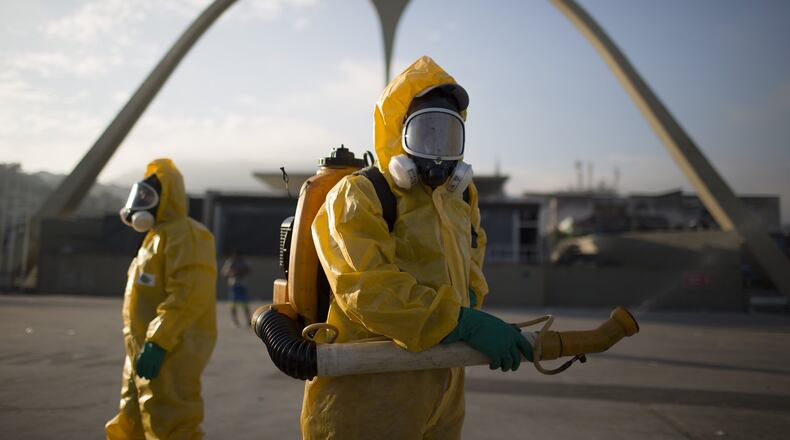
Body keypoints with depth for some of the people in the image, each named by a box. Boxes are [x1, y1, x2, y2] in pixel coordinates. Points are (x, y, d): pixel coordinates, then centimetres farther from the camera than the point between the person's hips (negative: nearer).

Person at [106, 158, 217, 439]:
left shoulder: (184, 234, -13)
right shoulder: (157, 236, 21)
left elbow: (189, 295, -25)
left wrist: (157, 342, -27)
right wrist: (141, 345, 22)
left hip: (169, 353, -11)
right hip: (145, 353, 11)